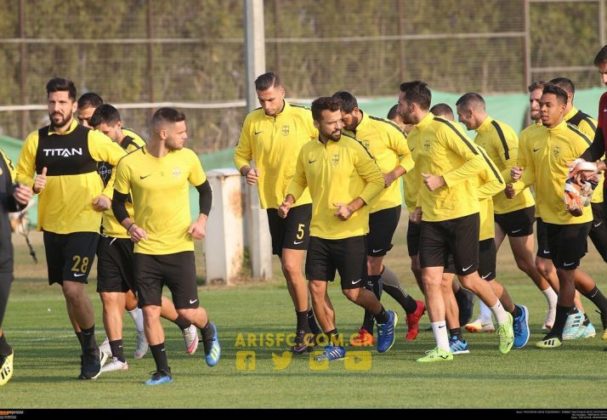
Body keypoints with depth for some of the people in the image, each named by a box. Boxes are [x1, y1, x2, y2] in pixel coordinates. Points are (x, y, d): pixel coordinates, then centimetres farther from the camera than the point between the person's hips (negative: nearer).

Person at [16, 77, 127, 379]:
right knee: (67, 291, 9)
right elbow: (20, 178, 8)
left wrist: (109, 195, -4)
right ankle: (89, 353, 21)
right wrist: (32, 185, -14)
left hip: (84, 225, -4)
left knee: (74, 288, -16)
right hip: (52, 226, 4)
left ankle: (91, 348, 1)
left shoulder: (91, 139, -4)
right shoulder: (36, 140, 4)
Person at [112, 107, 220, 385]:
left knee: (188, 311, -1)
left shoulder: (187, 158, -2)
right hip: (146, 250, 0)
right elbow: (118, 202, 5)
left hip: (180, 248, 0)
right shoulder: (129, 164, -7)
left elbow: (204, 189, 14)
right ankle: (162, 370, 8)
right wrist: (129, 225, -13)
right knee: (150, 311, -5)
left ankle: (208, 332, 34)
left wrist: (202, 219, -2)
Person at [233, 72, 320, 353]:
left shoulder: (304, 117, -7)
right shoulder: (252, 121, 5)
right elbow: (241, 154, 14)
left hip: (301, 201, -5)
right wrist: (245, 170, -8)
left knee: (291, 266, -14)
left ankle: (303, 329, -2)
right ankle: (309, 319, 28)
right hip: (272, 202, 5)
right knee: (288, 269, 12)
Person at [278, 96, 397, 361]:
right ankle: (334, 344, 10)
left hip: (351, 232, -4)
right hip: (319, 232, 4)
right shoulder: (307, 151, 4)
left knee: (353, 292, -1)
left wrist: (352, 207, -16)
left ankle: (385, 319, 29)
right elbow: (299, 180, 21)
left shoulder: (352, 148, -9)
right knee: (316, 288, -3)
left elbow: (376, 180, -7)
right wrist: (289, 200, 1)